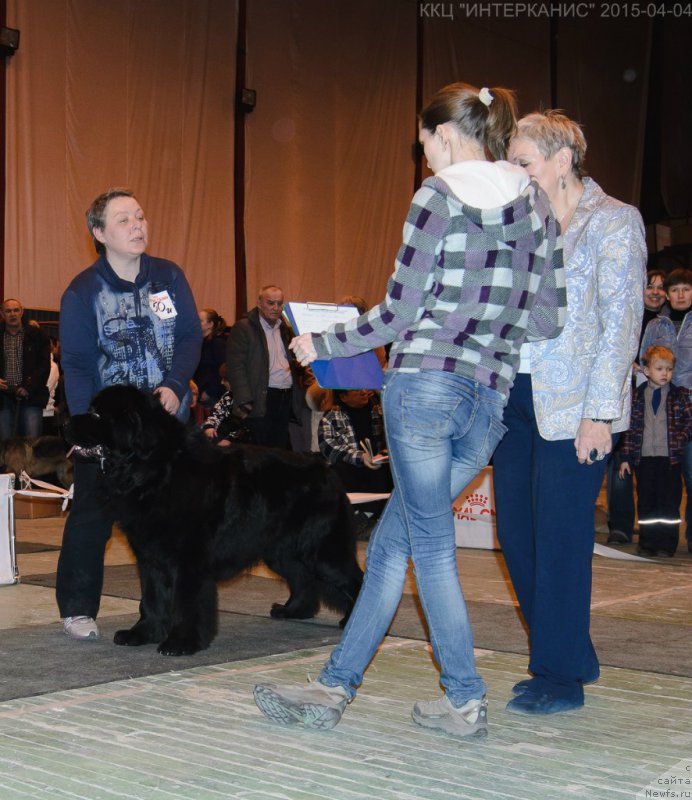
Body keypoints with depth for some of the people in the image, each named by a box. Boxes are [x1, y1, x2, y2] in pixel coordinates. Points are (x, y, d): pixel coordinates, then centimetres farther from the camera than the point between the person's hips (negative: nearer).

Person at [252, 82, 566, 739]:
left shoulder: (439, 196, -6)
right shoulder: (535, 201, 10)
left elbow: (399, 312, -7)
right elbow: (549, 316, 9)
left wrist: (322, 345, 6)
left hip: (424, 383, -6)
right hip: (490, 399, 7)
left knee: (431, 546, 5)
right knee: (391, 541, 13)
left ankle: (466, 701, 11)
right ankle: (335, 686, 17)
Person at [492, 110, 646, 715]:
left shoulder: (614, 222, -4)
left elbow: (621, 324, -9)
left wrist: (599, 413, -15)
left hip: (572, 407, -7)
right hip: (515, 397, 7)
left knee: (559, 538, -2)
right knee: (516, 530, 8)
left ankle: (561, 677, 11)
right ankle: (575, 656, 24)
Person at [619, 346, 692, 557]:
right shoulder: (637, 396, 6)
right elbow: (631, 428, 7)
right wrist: (626, 457, 5)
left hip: (670, 458, -2)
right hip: (644, 458, 2)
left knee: (669, 503, 1)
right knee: (646, 502, 7)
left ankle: (667, 545, 8)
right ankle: (647, 542, 15)